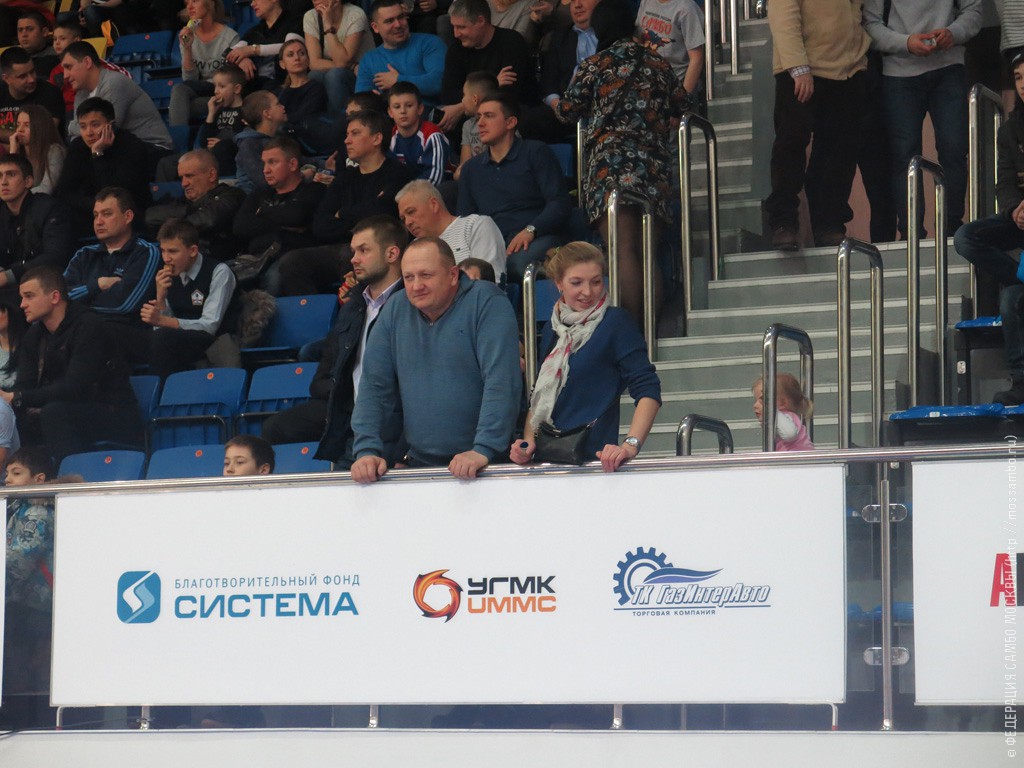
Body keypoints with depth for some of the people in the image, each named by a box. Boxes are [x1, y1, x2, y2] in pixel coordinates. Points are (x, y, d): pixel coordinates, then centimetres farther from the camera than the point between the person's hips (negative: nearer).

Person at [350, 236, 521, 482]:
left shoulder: (486, 302, -4)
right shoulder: (396, 309, 10)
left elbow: (501, 382, -14)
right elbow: (374, 386, 9)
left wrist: (483, 450, -23)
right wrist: (367, 450, -5)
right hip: (419, 463, 4)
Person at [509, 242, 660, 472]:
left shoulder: (615, 323, -6)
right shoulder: (552, 330, 13)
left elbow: (648, 391, -14)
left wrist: (631, 445, -26)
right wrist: (527, 443, 3)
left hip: (593, 457, -6)